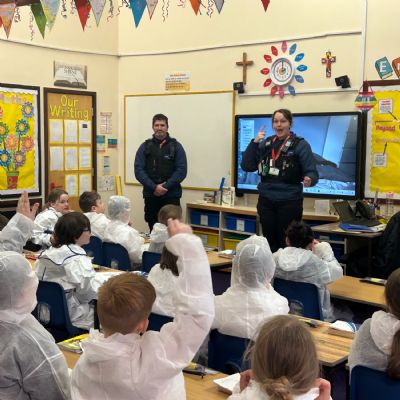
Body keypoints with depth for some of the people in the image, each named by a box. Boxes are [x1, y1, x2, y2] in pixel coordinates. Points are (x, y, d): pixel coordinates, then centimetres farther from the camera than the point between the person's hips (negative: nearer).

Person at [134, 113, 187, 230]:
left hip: (171, 196, -1)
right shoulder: (145, 146, 8)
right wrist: (154, 187, -13)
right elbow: (138, 170, -1)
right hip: (151, 196, 2)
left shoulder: (176, 146, 5)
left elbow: (182, 170, -3)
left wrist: (165, 186, -14)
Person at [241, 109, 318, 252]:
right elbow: (246, 166, 4)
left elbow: (312, 173, -10)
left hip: (289, 202, -4)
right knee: (269, 242, 12)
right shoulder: (265, 143, 8)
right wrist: (254, 143, -5)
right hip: (266, 201, 4)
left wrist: (309, 180, -33)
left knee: (287, 244, 2)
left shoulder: (300, 145, -5)